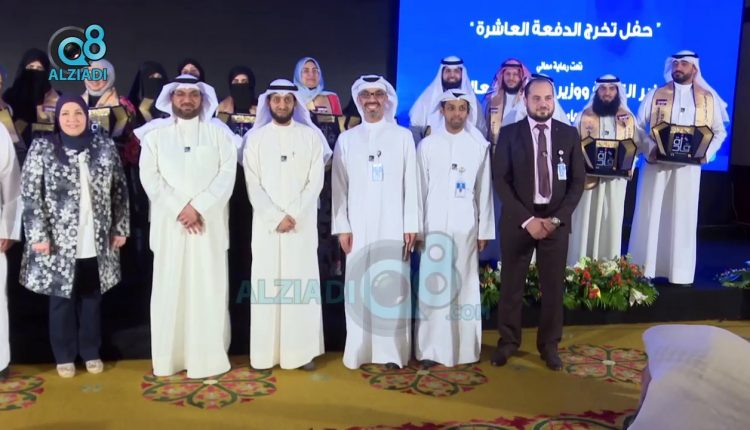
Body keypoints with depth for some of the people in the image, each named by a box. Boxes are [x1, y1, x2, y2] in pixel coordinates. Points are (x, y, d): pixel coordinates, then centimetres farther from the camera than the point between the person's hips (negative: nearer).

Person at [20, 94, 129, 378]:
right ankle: (64, 355, 24)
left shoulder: (105, 147, 3)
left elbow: (120, 191, 7)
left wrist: (120, 228, 4)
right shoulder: (42, 148, -3)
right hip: (59, 241, -2)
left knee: (92, 297, 12)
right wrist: (38, 235, -11)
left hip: (96, 242, 2)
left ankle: (91, 351, 27)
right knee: (62, 298, 9)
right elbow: (29, 194, -6)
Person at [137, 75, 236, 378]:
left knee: (209, 290, 0)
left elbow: (227, 174, -3)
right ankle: (169, 358, 13)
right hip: (169, 224, 1)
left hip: (209, 223, 0)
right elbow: (150, 177, 0)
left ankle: (209, 358, 9)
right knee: (169, 290, 3)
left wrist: (198, 207, -13)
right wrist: (180, 208, -11)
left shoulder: (218, 133, 8)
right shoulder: (155, 135, 10)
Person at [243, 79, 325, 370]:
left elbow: (316, 181, -1)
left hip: (303, 224, 0)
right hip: (266, 223, 0)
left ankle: (302, 351, 9)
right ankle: (266, 353, 9)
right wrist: (276, 217, -11)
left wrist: (293, 216, -11)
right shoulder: (256, 137, 6)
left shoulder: (311, 136, 5)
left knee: (303, 284, 1)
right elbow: (253, 185, 0)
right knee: (266, 285, 2)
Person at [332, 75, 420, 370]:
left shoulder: (403, 136, 7)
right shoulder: (346, 139, 10)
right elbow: (339, 186, 7)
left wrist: (411, 225, -3)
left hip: (393, 224, -1)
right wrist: (341, 226, -1)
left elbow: (411, 184, 3)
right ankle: (359, 351, 9)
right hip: (359, 225, 1)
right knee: (359, 286, 1)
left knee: (393, 285, -2)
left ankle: (392, 351, 5)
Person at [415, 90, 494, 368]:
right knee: (432, 286, 0)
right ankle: (430, 349, 7)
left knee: (465, 287, 3)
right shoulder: (427, 145, 4)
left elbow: (484, 191, 5)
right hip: (434, 226, 0)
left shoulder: (479, 146, 5)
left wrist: (485, 230, 3)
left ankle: (465, 348, 13)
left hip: (466, 226, 1)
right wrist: (415, 228, 1)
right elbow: (420, 189, 4)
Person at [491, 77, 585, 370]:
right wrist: (527, 219, -13)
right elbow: (501, 181, -5)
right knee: (511, 285, 6)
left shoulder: (569, 134, 6)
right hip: (518, 220, -1)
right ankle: (508, 342, 21)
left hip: (556, 221, 1)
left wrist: (556, 218, -9)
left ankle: (549, 345, 22)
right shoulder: (509, 134, 0)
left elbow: (578, 181, 3)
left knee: (554, 286, 7)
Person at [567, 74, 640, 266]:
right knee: (585, 224, 0)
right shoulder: (585, 116, 5)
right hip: (588, 177, -1)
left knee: (611, 222, 4)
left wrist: (627, 165, -11)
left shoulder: (628, 118, 9)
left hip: (616, 179, 1)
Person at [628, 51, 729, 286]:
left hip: (688, 167, 1)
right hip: (656, 164, -1)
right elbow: (638, 127, 2)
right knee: (650, 216, 0)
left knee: (683, 218, 3)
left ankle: (680, 273, 10)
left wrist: (706, 153, -6)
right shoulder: (655, 95, 5)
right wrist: (649, 150, -14)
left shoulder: (708, 99, 9)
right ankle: (642, 271, 7)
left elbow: (719, 132, 12)